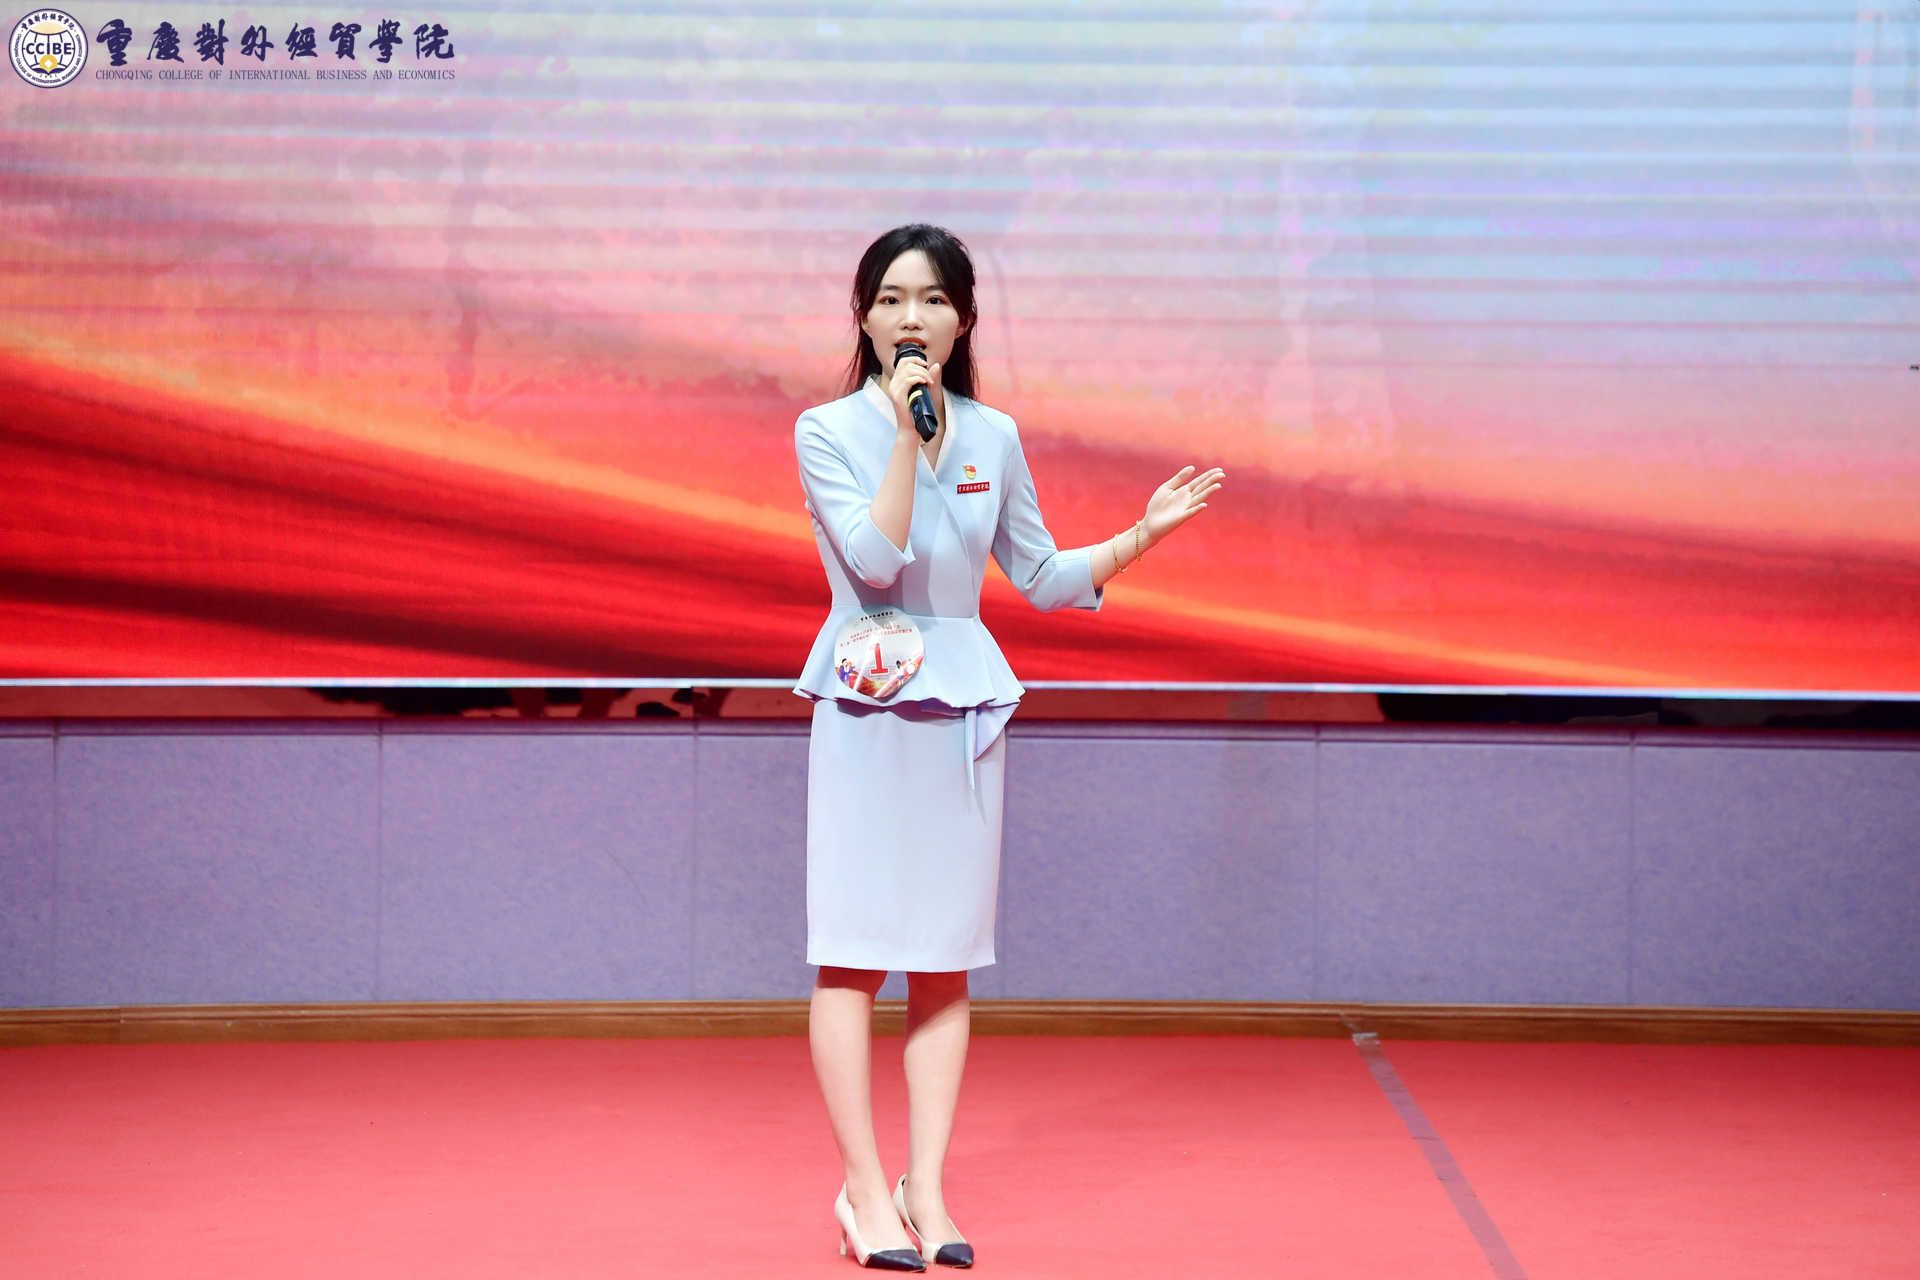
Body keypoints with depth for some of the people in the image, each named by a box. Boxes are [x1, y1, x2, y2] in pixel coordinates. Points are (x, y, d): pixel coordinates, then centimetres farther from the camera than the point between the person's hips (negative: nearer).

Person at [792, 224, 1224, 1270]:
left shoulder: (993, 437, 9)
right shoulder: (827, 431, -3)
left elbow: (1043, 578, 16)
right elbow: (875, 559, -16)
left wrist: (1146, 532, 7)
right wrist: (907, 428, -17)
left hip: (962, 710, 4)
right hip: (864, 707, -4)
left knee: (944, 959, 5)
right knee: (853, 952, -5)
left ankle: (926, 1186, 9)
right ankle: (864, 1190, 2)